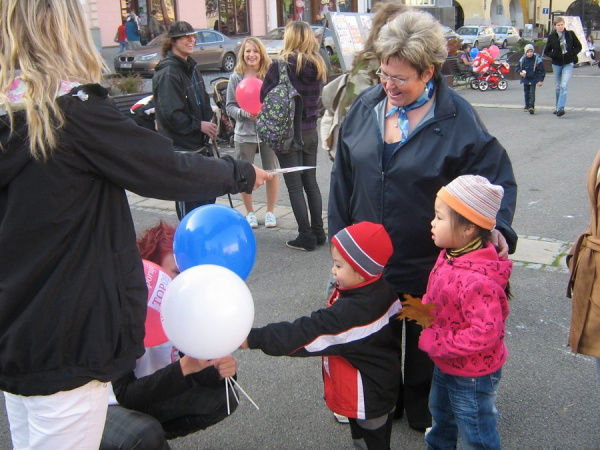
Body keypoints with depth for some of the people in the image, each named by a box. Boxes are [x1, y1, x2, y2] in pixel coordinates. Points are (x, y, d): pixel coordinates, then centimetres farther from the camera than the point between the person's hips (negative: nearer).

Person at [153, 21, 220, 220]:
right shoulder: (168, 72, -16)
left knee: (208, 195, 18)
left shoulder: (192, 66, 12)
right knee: (190, 205, -3)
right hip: (181, 147, -9)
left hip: (200, 145, 9)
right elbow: (171, 113, -22)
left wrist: (209, 121, 4)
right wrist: (199, 125, -16)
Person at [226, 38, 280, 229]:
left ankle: (270, 211, 26)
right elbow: (230, 106, 0)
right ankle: (250, 212, 26)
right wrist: (245, 113, -17)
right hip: (245, 134, 0)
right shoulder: (236, 77, -3)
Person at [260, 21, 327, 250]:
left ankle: (306, 236, 6)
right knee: (311, 182, 15)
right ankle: (318, 232, 22)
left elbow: (264, 96, -7)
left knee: (295, 185, 3)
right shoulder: (318, 66, 3)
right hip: (310, 131, 6)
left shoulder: (281, 66, -14)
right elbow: (315, 96, 11)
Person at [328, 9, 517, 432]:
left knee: (423, 340, 18)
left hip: (428, 260, -3)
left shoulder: (457, 117, -16)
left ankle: (420, 408, 44)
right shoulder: (366, 106, -5)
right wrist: (340, 238, 4)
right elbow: (342, 178, 2)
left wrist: (497, 225, -28)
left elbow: (498, 175, -11)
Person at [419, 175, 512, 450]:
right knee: (440, 413, 34)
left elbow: (484, 334, -37)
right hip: (445, 365, 9)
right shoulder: (449, 256, -7)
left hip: (472, 375, -9)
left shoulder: (476, 280, -37)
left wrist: (433, 342, -29)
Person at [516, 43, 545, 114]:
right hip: (525, 79, 4)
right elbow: (518, 68, 10)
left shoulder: (537, 59, -9)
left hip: (533, 80, -4)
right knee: (526, 93, 12)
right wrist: (520, 72, -14)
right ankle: (527, 106, 26)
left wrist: (540, 80, -10)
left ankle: (531, 107, -15)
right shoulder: (522, 60, -1)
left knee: (532, 93, -12)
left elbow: (542, 71, -5)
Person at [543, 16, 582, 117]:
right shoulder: (552, 37, 0)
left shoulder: (570, 34, -1)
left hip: (568, 64, -2)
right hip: (556, 64, 2)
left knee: (564, 86, -15)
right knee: (558, 87, 12)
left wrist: (572, 54, -9)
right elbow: (546, 51, 6)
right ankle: (558, 108, 25)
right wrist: (554, 55, -12)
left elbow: (578, 46, 7)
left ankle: (560, 108, -20)